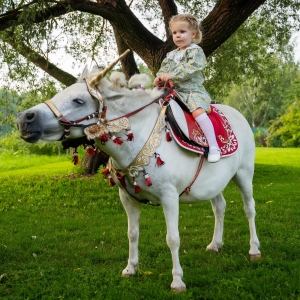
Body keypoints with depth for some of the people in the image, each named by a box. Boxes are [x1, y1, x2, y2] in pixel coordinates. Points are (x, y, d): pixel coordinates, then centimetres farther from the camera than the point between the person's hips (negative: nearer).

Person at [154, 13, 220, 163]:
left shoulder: (196, 51, -3)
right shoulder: (171, 55, 19)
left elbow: (190, 68, -18)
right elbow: (163, 69, 12)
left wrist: (171, 75, -24)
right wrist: (159, 78, -11)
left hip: (193, 90, -8)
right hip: (175, 91, 8)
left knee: (198, 111, -30)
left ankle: (213, 146, -30)